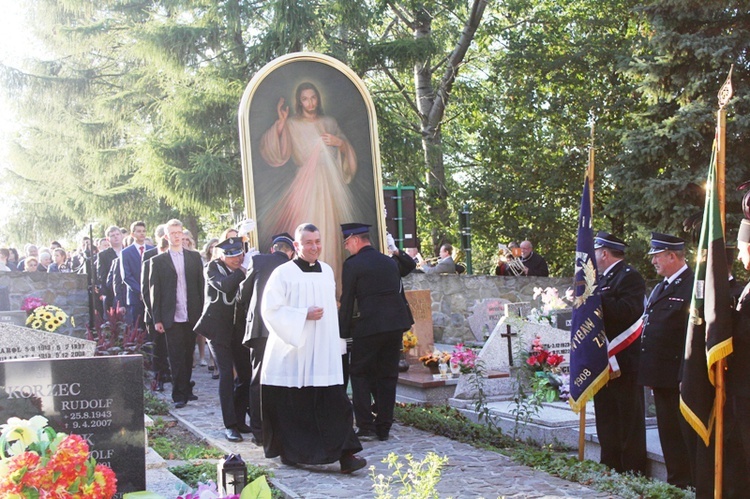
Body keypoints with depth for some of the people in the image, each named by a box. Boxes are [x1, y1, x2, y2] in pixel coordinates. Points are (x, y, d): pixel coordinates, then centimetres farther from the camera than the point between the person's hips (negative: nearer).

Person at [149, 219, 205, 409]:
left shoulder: (194, 257, 10)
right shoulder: (158, 261, 4)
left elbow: (201, 285, 9)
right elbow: (154, 291, 2)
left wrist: (202, 312, 3)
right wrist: (157, 319, -3)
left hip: (191, 315, 2)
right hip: (171, 317, -2)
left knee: (188, 355, 10)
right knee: (176, 357, -3)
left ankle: (186, 389, 21)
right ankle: (179, 395, 1)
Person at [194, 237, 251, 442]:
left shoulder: (242, 269, 6)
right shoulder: (213, 268, -7)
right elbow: (224, 285, -27)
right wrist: (242, 271, -21)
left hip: (239, 328, 5)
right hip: (218, 328, -5)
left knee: (245, 375, 4)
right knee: (226, 374, -11)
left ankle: (239, 420, 19)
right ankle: (229, 425, -8)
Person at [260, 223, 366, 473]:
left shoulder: (327, 271, 11)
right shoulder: (283, 273, -7)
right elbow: (270, 310, -11)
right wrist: (304, 315, -16)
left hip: (324, 353, 4)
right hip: (292, 352, -4)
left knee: (335, 403, -5)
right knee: (292, 407, 5)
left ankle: (344, 453, -7)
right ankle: (289, 451, 21)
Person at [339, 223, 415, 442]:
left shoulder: (352, 265, -5)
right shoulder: (390, 262, 13)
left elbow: (347, 301, -5)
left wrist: (343, 331, 1)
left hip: (369, 325, -5)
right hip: (396, 324, 6)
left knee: (359, 374, 8)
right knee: (387, 376, 12)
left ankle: (366, 426, 1)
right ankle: (383, 429, 13)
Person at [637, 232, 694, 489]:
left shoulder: (692, 286, -14)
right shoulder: (661, 287, 16)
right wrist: (649, 372, 16)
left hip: (677, 378, -9)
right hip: (660, 376, 9)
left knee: (683, 432, -1)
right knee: (667, 431, 14)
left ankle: (689, 484, 8)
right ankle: (676, 480, 23)